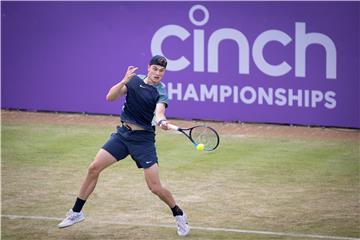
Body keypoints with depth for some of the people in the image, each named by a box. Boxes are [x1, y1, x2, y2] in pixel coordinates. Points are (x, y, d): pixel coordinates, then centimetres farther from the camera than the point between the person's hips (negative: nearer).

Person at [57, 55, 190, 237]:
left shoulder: (160, 92, -8)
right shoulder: (134, 81, 1)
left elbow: (159, 111, -28)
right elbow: (110, 97, -9)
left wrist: (162, 121, -52)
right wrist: (124, 81, -25)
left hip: (143, 139, -3)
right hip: (122, 133, 3)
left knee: (155, 188, -9)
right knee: (94, 168, -5)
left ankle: (179, 215, 17)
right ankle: (76, 212, 11)